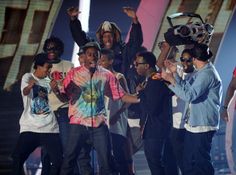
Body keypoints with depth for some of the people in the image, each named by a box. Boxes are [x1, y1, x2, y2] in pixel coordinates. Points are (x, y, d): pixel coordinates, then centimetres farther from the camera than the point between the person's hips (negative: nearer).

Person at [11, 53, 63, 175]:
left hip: (50, 127, 4)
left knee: (58, 160, -5)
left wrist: (55, 89, -15)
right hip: (30, 127, -4)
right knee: (18, 157, -15)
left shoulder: (49, 81, 16)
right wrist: (30, 86, -44)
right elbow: (25, 91, -19)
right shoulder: (28, 77, 2)